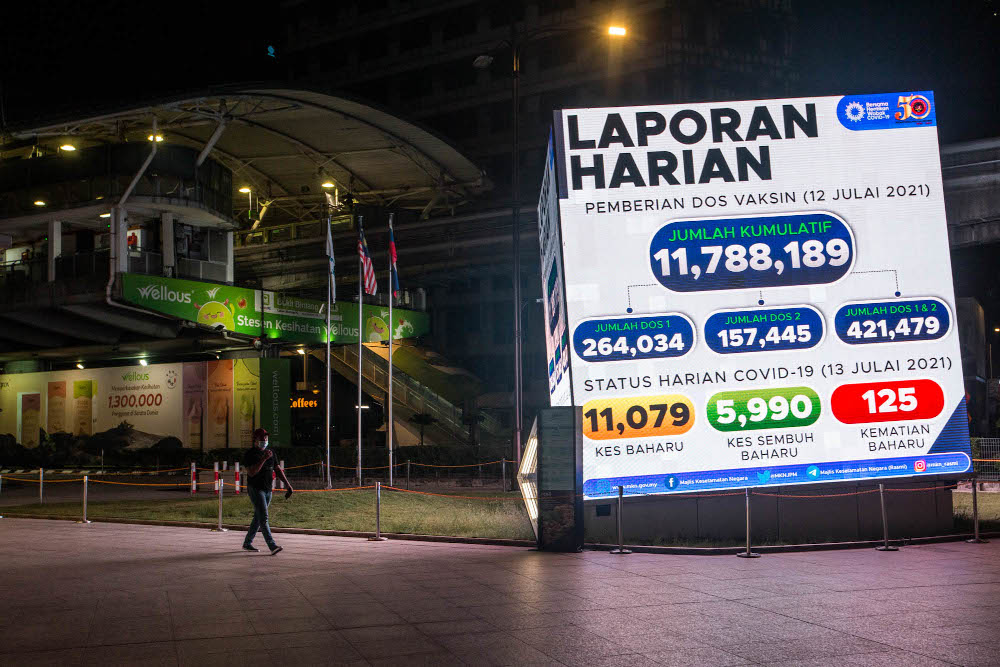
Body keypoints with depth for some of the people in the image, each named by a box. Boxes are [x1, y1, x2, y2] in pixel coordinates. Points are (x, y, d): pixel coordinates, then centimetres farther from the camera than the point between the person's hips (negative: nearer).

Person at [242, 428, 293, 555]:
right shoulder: (249, 454, -8)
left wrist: (288, 484, 2)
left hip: (267, 490, 7)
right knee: (263, 518, -14)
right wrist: (263, 459, -27)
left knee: (258, 518, 13)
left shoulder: (270, 453, 12)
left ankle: (247, 543, 25)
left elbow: (278, 470, 12)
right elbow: (251, 472, -20)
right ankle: (272, 546, -22)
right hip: (255, 489, -7)